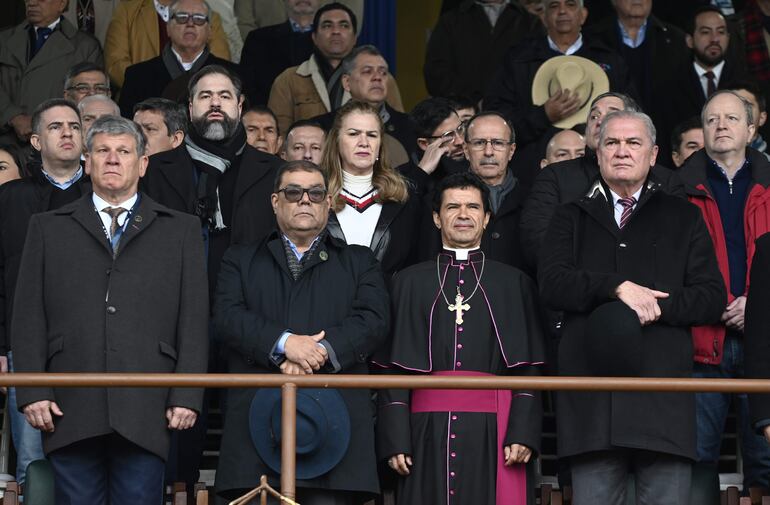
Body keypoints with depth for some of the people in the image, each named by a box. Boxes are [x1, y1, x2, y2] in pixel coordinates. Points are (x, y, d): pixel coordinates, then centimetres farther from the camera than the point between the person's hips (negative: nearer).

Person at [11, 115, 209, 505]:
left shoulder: (180, 231, 15)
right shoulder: (48, 228, 16)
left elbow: (193, 321, 9)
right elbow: (29, 318, 9)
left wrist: (187, 397, -1)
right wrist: (32, 393, -2)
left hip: (146, 414, 0)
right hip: (71, 412, 1)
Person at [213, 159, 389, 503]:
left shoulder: (359, 263, 21)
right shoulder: (241, 261, 22)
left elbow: (373, 320, 4)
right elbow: (228, 316, 3)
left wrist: (320, 352, -13)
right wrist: (284, 342, -13)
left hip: (335, 420, 0)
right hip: (258, 420, 0)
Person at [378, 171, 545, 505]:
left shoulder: (514, 284, 11)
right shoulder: (409, 283, 12)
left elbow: (528, 367, 5)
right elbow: (394, 367, 7)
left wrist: (523, 433, -7)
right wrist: (394, 438, -4)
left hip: (491, 430, 0)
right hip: (427, 429, 0)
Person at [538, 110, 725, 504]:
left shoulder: (682, 218, 17)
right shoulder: (571, 219, 18)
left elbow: (711, 297, 7)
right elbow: (551, 284, 0)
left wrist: (653, 308, -9)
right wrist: (618, 287, -12)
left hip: (662, 395, 0)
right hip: (591, 396, 0)